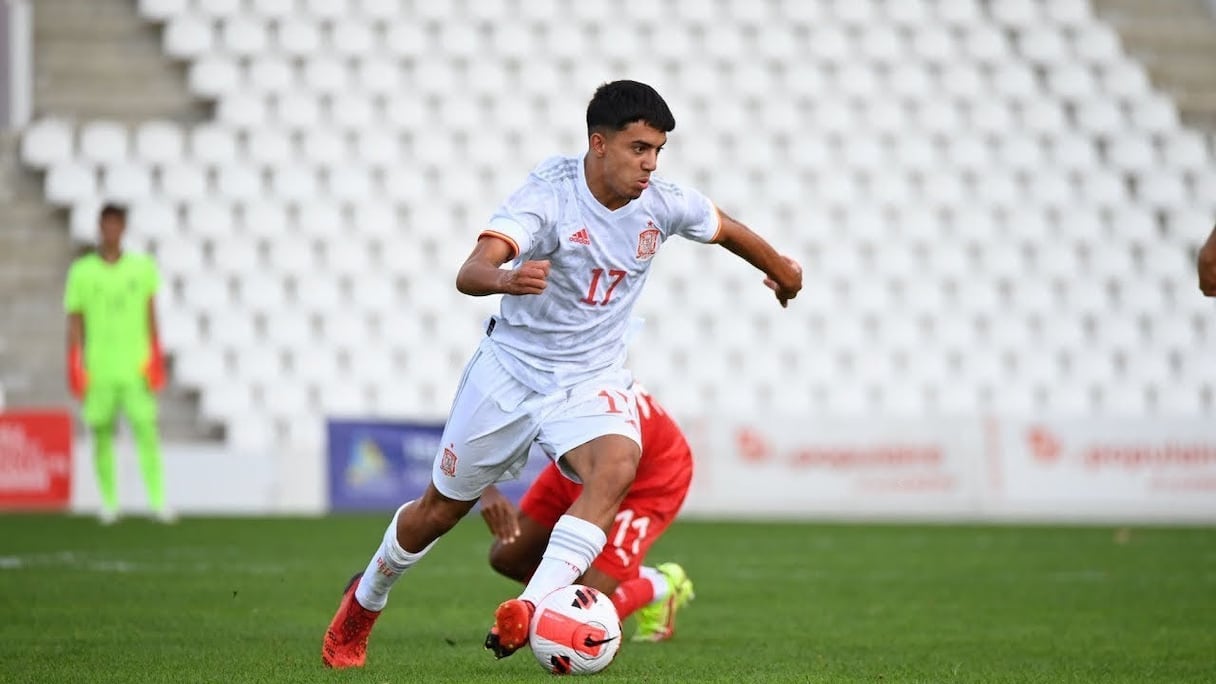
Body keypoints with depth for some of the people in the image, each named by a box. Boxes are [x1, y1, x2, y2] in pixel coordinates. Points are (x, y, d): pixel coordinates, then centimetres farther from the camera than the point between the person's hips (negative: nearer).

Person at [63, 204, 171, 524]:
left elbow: (150, 316, 11)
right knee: (102, 433, 3)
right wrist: (75, 367, -2)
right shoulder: (81, 272, 3)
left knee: (146, 430, -9)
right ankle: (109, 502, 13)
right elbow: (75, 321, 4)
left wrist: (155, 359, 5)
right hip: (98, 368, 0)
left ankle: (158, 501, -10)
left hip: (136, 366, 0)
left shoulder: (142, 268, 6)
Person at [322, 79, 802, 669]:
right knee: (441, 508, 11)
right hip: (510, 366, -2)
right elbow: (470, 273, -38)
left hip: (592, 379, 2)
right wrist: (507, 279, -61)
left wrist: (779, 267, 31)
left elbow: (726, 228, 14)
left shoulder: (663, 204, -10)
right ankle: (365, 600, 40)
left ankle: (531, 609, -40)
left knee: (617, 466, -32)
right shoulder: (549, 193, -24)